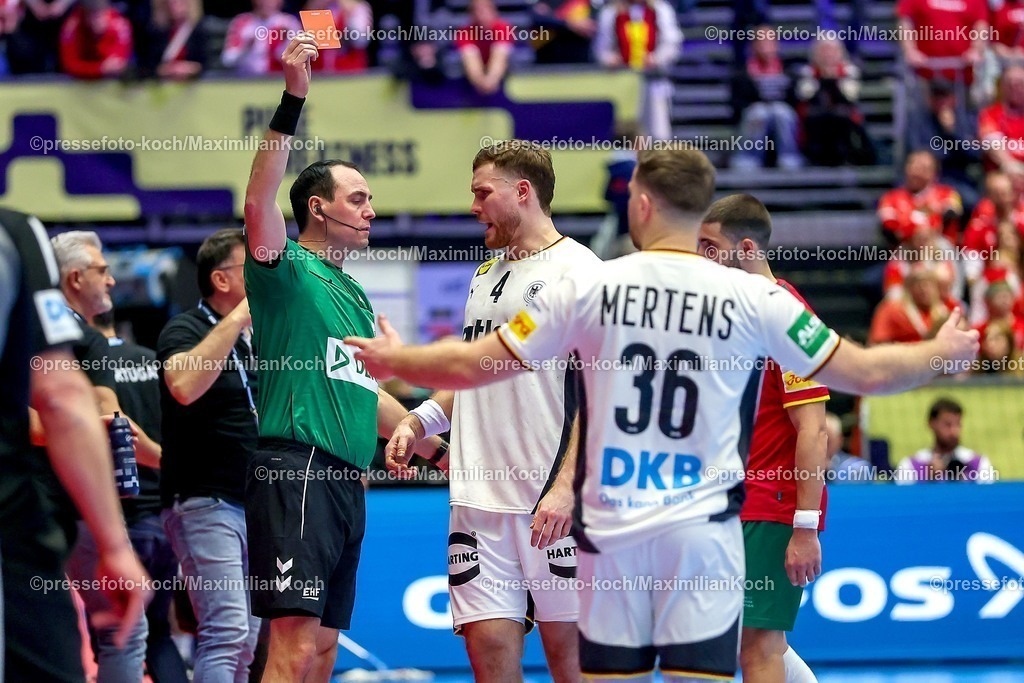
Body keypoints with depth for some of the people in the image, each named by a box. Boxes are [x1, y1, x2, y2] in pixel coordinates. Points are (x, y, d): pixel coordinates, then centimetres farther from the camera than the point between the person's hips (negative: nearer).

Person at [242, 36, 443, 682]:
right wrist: (293, 99, -27)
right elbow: (259, 202, -21)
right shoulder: (287, 269, -1)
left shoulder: (355, 294, 24)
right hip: (296, 470, -9)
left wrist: (435, 445, 25)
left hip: (348, 480, 9)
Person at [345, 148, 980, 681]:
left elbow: (475, 364, 3)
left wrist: (393, 359, 22)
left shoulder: (589, 286, -2)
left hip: (611, 530, 1)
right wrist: (943, 351, 20)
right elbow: (863, 372, 1)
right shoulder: (751, 297, -3)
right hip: (703, 530, -1)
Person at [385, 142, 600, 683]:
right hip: (479, 498, 7)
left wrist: (565, 486, -21)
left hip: (550, 502, -7)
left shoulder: (577, 270, -5)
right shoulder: (485, 277, 20)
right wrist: (418, 421, 12)